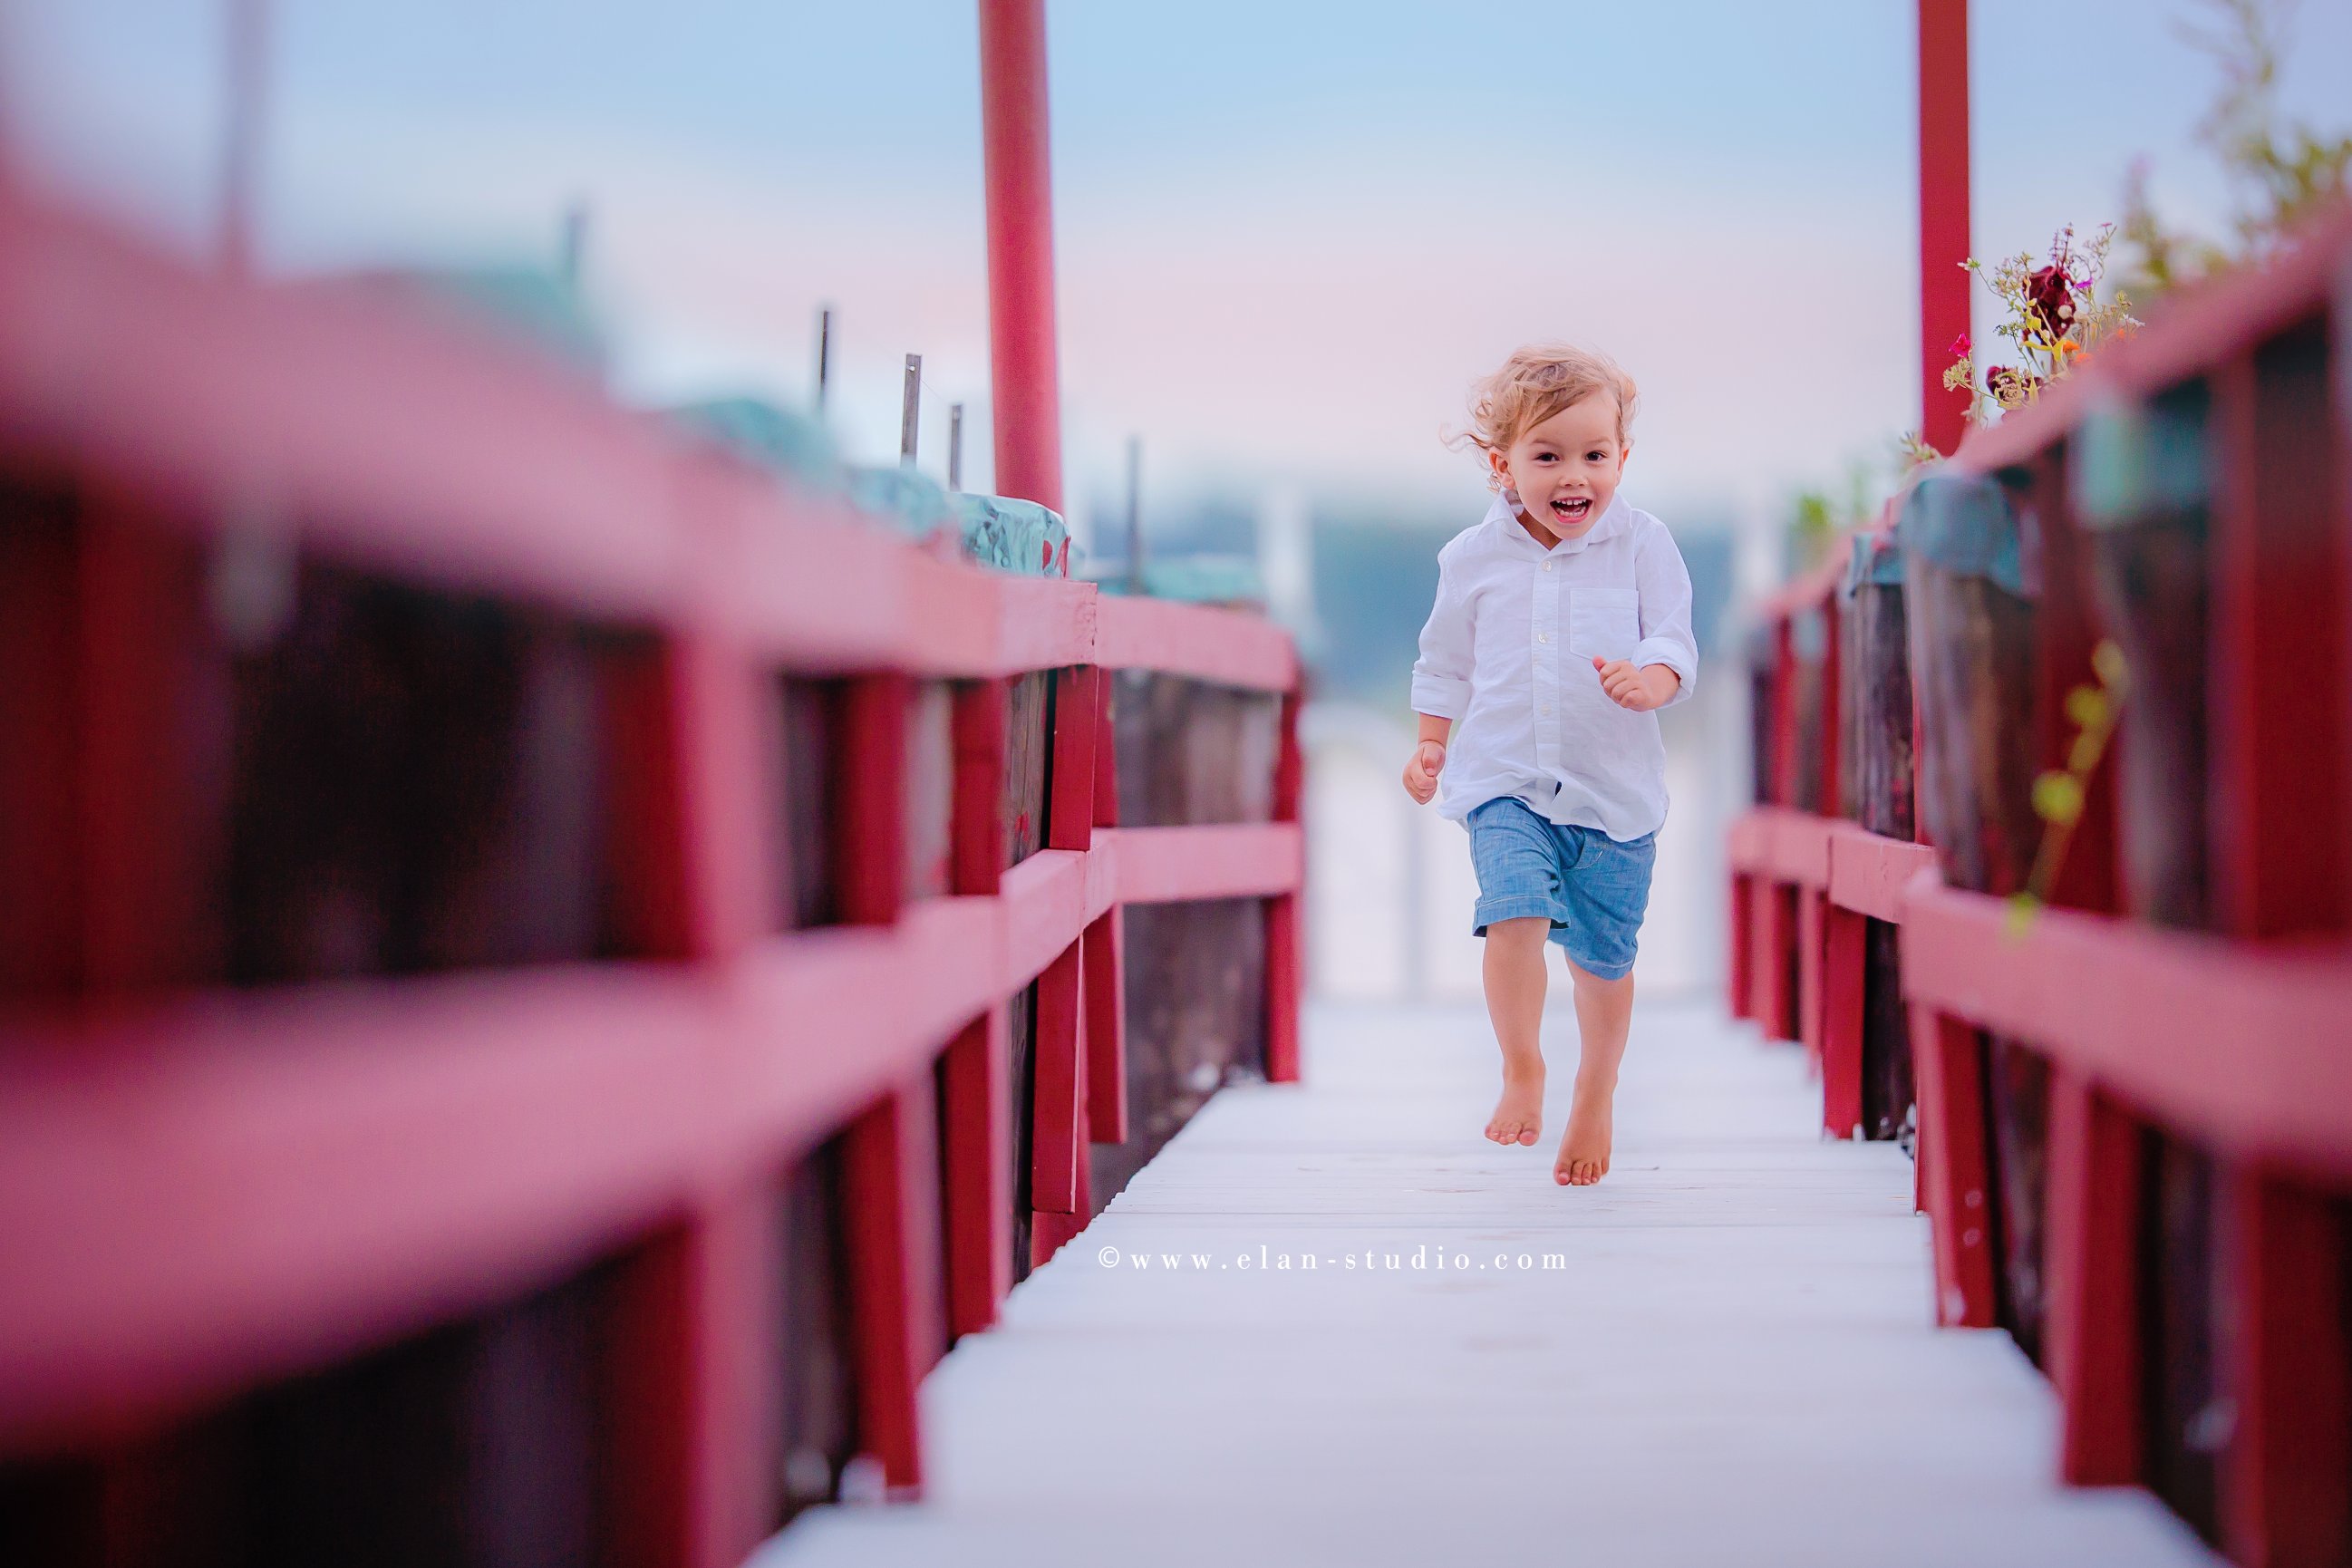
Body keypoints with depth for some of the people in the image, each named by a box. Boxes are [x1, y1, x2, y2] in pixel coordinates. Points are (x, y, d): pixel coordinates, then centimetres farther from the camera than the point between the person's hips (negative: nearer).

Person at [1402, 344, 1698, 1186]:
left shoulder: (1641, 545, -1)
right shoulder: (1474, 557, 3)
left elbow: (1675, 643, -5)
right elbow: (1446, 663, 15)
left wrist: (1648, 681, -26)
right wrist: (1431, 746, 7)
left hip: (1614, 789, 0)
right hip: (1506, 782, 0)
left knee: (1602, 953, 8)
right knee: (1515, 912, -23)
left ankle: (1596, 1092, 31)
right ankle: (1521, 1071, -3)